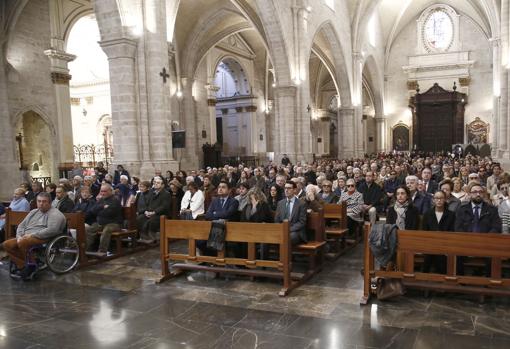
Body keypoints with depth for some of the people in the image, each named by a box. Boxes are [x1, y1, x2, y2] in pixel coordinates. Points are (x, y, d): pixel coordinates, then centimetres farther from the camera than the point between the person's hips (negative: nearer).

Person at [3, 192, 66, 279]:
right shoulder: (33, 212, 21)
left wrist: (32, 235, -18)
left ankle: (32, 266, -13)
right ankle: (22, 266, -10)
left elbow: (52, 230, -20)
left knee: (22, 243, -32)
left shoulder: (54, 214, -6)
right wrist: (19, 236, -1)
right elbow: (21, 226, 21)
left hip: (44, 239, -9)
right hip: (26, 238, 9)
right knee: (7, 244, -9)